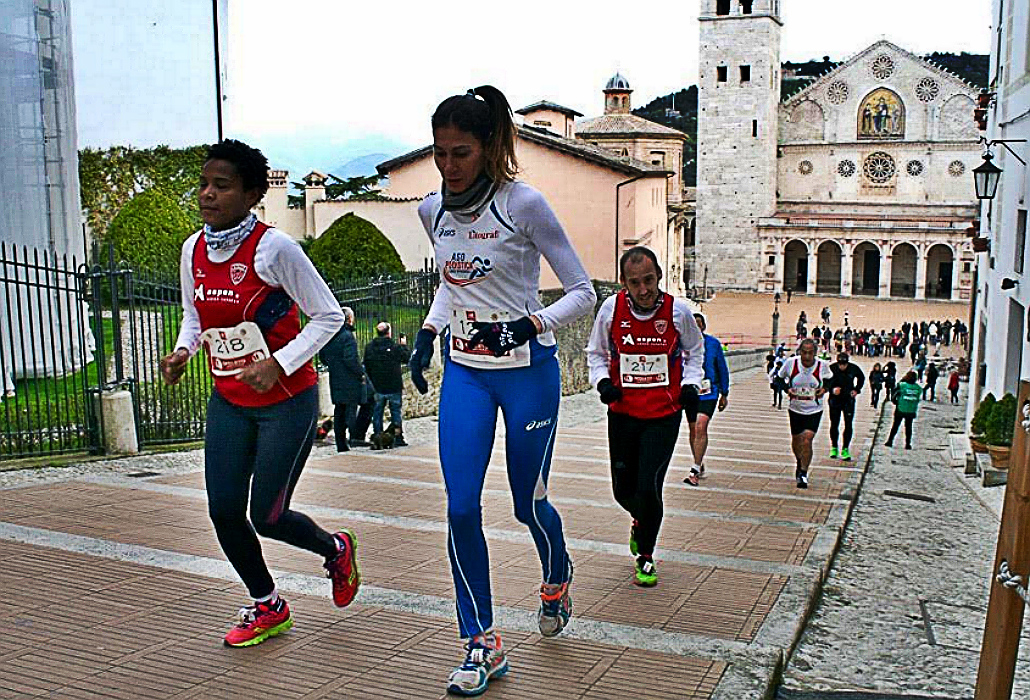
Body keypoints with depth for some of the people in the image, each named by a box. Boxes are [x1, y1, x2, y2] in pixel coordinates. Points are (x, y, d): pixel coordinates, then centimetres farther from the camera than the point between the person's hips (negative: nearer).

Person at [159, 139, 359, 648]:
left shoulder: (273, 248, -16)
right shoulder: (193, 251, 3)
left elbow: (327, 316, -11)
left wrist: (278, 364, -20)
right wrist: (182, 352, -2)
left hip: (288, 401, -6)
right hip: (229, 402, 6)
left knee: (266, 517, -3)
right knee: (223, 511, 3)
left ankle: (335, 550, 31)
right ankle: (266, 607, 28)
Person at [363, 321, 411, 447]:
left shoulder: (369, 347, -1)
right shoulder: (396, 347, -12)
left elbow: (367, 367, 6)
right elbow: (408, 358, 1)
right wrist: (404, 345, 16)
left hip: (377, 388, 2)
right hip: (394, 387, -2)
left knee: (377, 413, 11)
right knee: (396, 412, 7)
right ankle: (398, 438, 9)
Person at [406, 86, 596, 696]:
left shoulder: (524, 204, -15)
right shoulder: (433, 210, 3)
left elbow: (583, 292, -10)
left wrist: (531, 325, -26)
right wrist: (429, 333, 6)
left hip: (528, 371, -4)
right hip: (464, 371, 4)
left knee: (528, 502, 9)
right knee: (461, 508, -4)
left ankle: (557, 579, 44)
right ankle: (483, 644, 12)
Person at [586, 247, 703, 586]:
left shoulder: (678, 310, -8)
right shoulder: (611, 308, -7)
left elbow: (695, 351, 12)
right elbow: (595, 352, 9)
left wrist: (691, 384, -3)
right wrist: (602, 381, -8)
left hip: (664, 415, -2)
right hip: (622, 412, 2)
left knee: (648, 488, -10)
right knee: (623, 488, 9)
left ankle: (645, 555, 15)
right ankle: (641, 521, 47)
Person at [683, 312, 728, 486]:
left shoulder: (714, 343, 0)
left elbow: (722, 369, 8)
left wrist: (724, 394, 9)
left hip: (708, 392, -3)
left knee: (700, 427, -17)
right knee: (693, 430, 13)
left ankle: (695, 471, -16)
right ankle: (699, 466, 31)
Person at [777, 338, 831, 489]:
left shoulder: (822, 365, -14)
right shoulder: (790, 363, -15)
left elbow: (829, 379, 8)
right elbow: (780, 377, 4)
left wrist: (824, 389, -11)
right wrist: (786, 388, -13)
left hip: (814, 410, -2)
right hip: (795, 409, 2)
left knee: (807, 440, -17)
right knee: (796, 439, 17)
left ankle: (803, 474, -4)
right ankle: (800, 464, 47)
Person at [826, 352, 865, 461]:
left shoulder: (854, 368, -10)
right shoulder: (832, 369, -16)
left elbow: (861, 378, 12)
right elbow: (825, 383, -5)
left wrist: (857, 389, 0)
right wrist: (832, 389, -24)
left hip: (848, 400, 1)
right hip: (835, 400, -1)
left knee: (848, 425, -3)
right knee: (834, 425, 6)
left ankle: (845, 449, 5)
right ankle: (834, 448, 21)